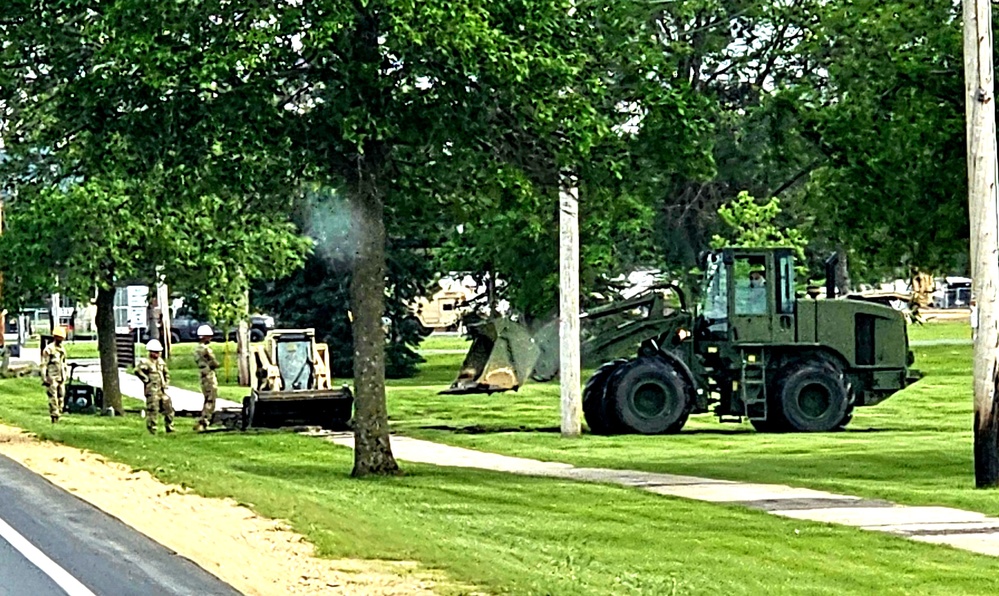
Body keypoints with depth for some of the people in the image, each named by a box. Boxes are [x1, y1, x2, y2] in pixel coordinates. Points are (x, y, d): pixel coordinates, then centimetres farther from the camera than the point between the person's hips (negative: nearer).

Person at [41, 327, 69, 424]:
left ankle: (58, 415, 12)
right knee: (53, 398, -9)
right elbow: (44, 365, -10)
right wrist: (44, 379, -13)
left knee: (61, 398, 5)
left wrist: (65, 376, 19)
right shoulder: (48, 349, -9)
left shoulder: (62, 349, 13)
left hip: (61, 378, 7)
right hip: (52, 378, -7)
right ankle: (54, 417, -8)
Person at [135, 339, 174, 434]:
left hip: (162, 390, 8)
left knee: (168, 408, 9)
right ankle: (152, 430, 1)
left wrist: (166, 382, 15)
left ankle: (170, 428, 19)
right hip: (152, 391, -8)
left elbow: (166, 373, 28)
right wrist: (146, 379, -20)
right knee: (153, 410, -6)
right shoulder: (146, 362, -11)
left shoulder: (161, 362, 14)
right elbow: (137, 370, -27)